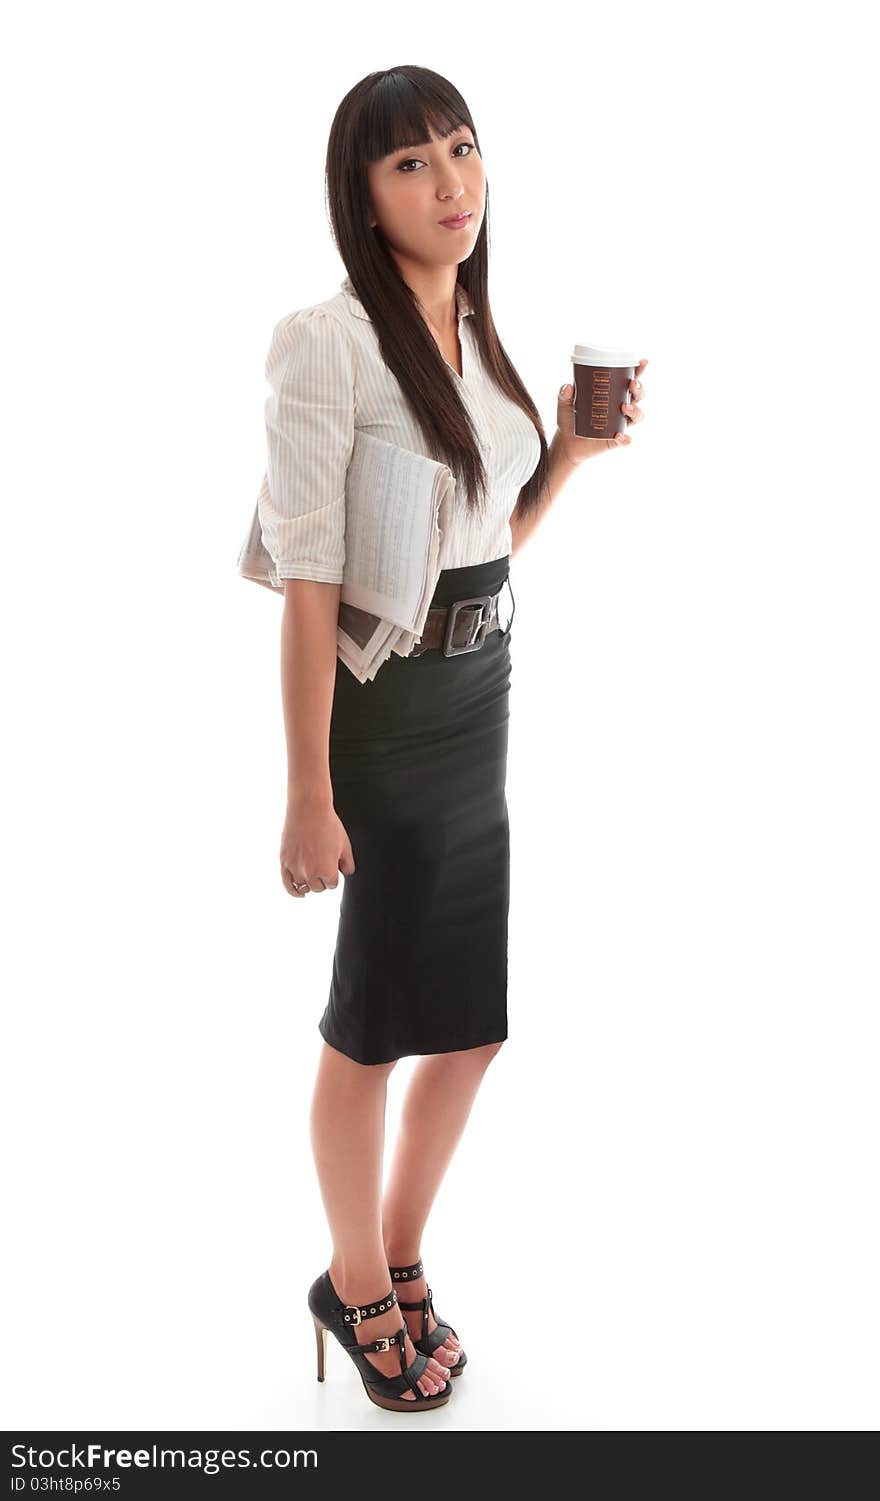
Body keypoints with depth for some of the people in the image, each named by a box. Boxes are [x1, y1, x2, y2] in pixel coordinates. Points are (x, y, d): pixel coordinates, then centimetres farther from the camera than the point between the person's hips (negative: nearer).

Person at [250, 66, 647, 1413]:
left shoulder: (478, 335, 8)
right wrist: (308, 796, -19)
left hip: (482, 699, 7)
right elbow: (310, 583, -18)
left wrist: (573, 452, 1)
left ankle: (395, 1263, 39)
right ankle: (361, 1289, 34)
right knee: (376, 1024, 10)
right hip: (382, 710, -7)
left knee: (469, 1021, 16)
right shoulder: (328, 340, -15)